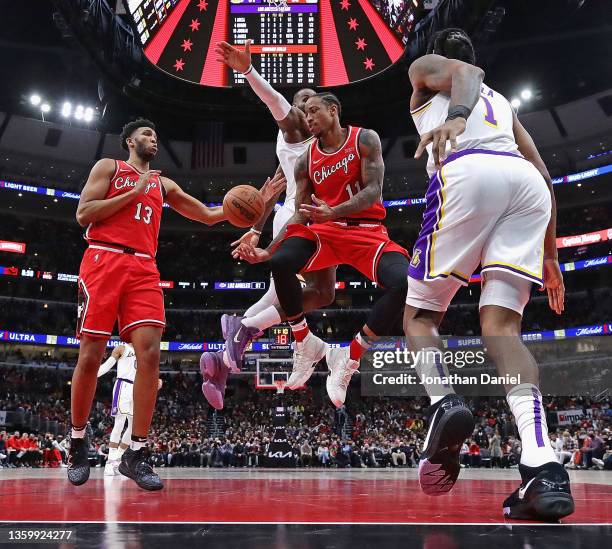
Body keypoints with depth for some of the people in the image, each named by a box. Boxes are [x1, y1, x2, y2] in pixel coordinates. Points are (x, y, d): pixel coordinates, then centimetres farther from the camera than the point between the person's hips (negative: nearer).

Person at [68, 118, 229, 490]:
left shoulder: (164, 184, 25)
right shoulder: (108, 167, 12)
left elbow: (209, 215, 23)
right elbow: (83, 214, 0)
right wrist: (135, 192, -4)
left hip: (144, 268, 4)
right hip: (104, 260, -3)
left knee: (150, 353, -13)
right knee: (91, 355, -5)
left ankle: (137, 453, -9)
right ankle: (78, 441, 15)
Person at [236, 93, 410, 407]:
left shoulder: (364, 139, -2)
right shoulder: (306, 161, 8)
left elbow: (373, 191, -12)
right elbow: (301, 216, 6)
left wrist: (333, 212, -30)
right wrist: (266, 251, -7)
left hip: (368, 230, -2)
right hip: (325, 229, 3)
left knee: (404, 284, -32)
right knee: (280, 263, -29)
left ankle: (349, 358, -16)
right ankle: (306, 345, -11)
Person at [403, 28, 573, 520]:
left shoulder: (425, 67, 28)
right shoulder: (500, 99, 40)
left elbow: (467, 72, 2)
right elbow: (544, 174, 30)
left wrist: (456, 116, -21)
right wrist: (549, 256, 31)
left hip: (469, 170, -4)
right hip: (528, 183, 5)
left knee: (420, 313, 9)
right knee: (501, 323, -3)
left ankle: (444, 402, -20)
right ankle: (544, 468, -21)